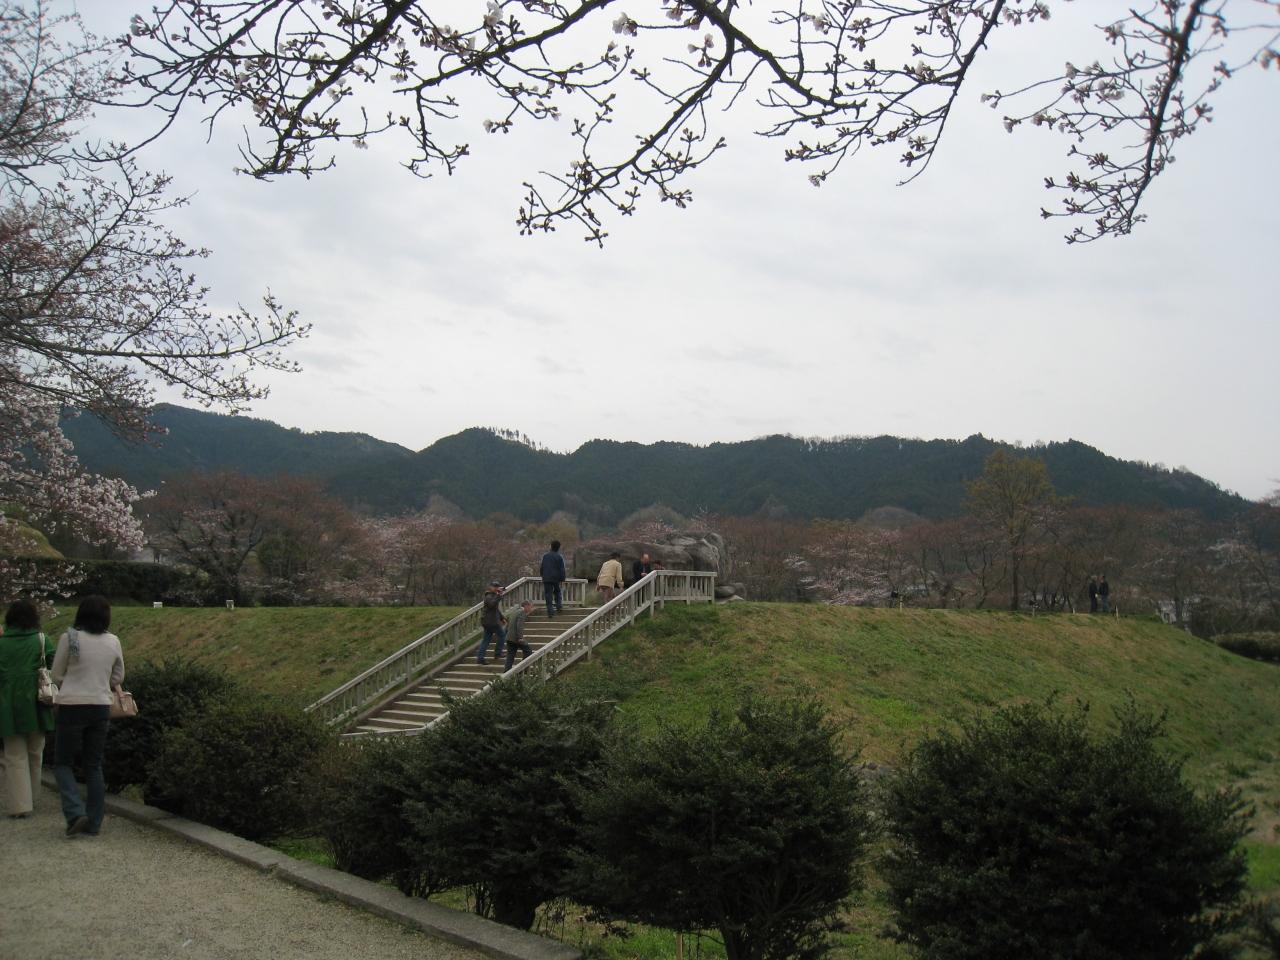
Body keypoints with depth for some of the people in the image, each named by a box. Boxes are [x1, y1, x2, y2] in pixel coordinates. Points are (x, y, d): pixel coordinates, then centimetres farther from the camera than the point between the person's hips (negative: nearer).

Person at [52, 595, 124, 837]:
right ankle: (94, 823, 13)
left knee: (62, 762, 11)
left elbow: (57, 675, 0)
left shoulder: (69, 638, -10)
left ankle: (75, 812, -6)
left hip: (72, 707, -3)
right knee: (94, 765, 13)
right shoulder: (113, 641, 0)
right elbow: (118, 677, 11)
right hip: (101, 708, 3)